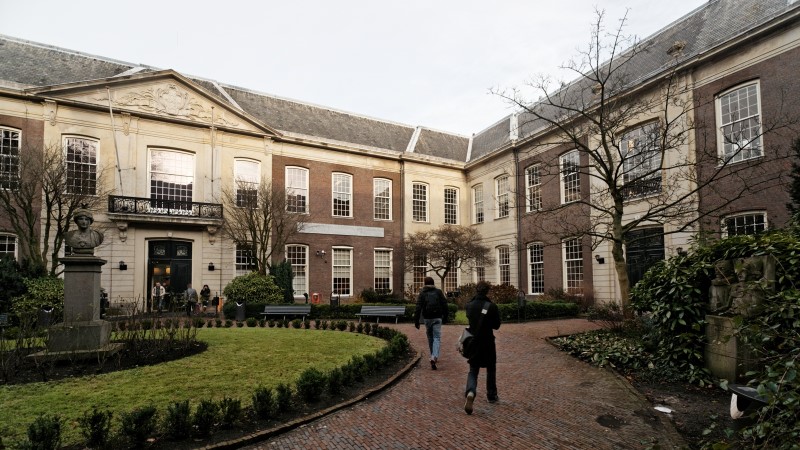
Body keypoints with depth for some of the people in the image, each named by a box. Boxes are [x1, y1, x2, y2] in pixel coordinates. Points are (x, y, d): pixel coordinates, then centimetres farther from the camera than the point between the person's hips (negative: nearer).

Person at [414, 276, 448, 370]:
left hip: (427, 319, 1)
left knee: (430, 338, 16)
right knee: (437, 338, -2)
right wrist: (445, 317, 14)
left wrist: (416, 321, -7)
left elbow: (418, 308, -8)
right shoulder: (438, 292, 3)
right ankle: (434, 357, -21)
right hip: (437, 318, 0)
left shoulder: (422, 293, 0)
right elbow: (445, 305, 3)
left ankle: (434, 357, 26)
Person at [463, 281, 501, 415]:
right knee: (491, 369, 20)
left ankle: (470, 392, -18)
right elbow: (496, 325, -6)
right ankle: (492, 395, 31)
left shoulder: (469, 305, -4)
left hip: (473, 342, 2)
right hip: (488, 343, -2)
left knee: (473, 370, 8)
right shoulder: (491, 306, -15)